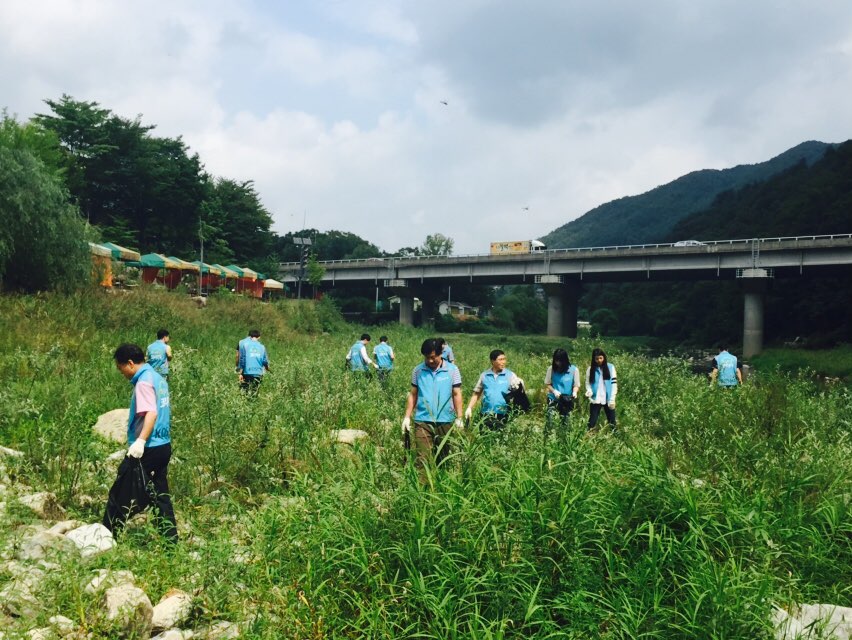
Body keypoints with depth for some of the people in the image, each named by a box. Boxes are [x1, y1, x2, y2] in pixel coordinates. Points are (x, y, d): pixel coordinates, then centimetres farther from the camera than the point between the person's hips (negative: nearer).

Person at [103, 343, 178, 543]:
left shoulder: (144, 381, -14)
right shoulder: (158, 377, 13)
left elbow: (151, 413, -27)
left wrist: (141, 441, -38)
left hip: (147, 449, -9)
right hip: (163, 446, 9)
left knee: (120, 494, 5)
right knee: (160, 494, 11)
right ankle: (171, 539, 12)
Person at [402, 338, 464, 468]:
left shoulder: (452, 370, -1)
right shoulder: (418, 370, 2)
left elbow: (457, 394, 1)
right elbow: (413, 395, 7)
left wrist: (459, 418, -3)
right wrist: (407, 417, 2)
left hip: (445, 421, 0)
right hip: (422, 421, 0)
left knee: (443, 458, 12)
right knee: (423, 459, -5)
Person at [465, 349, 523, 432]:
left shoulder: (510, 375, 1)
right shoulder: (484, 375, 6)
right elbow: (476, 393, 13)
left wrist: (520, 386, -27)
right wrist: (469, 408, 3)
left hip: (503, 415, -1)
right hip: (487, 415, 1)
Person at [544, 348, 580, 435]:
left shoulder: (574, 369, -8)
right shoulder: (551, 369, -8)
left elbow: (576, 385, -2)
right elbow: (547, 383, 1)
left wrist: (574, 392, -23)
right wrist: (554, 391, -18)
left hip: (567, 400, 1)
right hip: (553, 398, -1)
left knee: (564, 422, 9)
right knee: (549, 420, -13)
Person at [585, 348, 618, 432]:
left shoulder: (610, 367, 1)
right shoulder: (590, 369, 3)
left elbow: (614, 383, -1)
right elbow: (588, 383, 4)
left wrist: (612, 399, -8)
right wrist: (589, 391, -19)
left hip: (608, 399, 0)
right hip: (595, 400, 0)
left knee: (611, 420, 8)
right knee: (592, 421, 1)